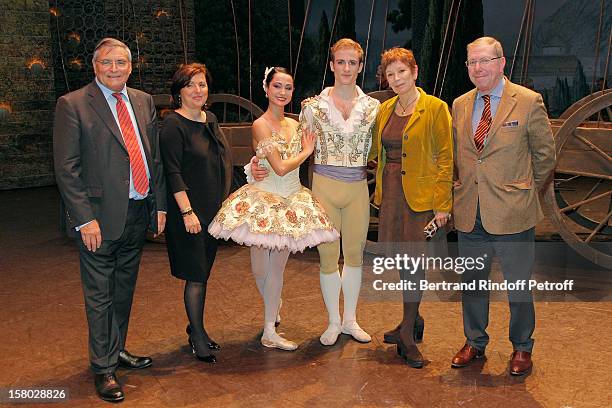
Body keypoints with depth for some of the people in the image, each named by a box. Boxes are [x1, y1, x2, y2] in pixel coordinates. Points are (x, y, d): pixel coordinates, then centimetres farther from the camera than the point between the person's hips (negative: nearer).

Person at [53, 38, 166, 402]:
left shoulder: (144, 101, 9)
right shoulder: (72, 105, -7)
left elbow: (156, 156, 12)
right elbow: (66, 168, -11)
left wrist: (160, 205, 8)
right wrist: (85, 220, -16)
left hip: (139, 214, 6)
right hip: (101, 216, -5)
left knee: (125, 290, 19)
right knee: (100, 296, 5)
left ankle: (118, 350, 37)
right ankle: (104, 368, 20)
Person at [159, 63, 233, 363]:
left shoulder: (210, 119, 10)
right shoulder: (173, 125, -13)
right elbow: (173, 172, -17)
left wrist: (224, 205, 16)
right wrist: (187, 212, -20)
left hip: (214, 210, 8)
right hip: (189, 211, -7)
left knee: (202, 273, 15)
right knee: (196, 275, -1)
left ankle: (196, 328, 29)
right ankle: (198, 336, 14)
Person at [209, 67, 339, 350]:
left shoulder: (294, 124, 10)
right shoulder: (261, 125, -10)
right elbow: (280, 167, -16)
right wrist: (306, 152, -3)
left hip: (292, 202, 5)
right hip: (264, 200, -5)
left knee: (277, 267, 8)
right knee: (261, 268, 2)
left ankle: (270, 332, 19)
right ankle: (274, 305, 32)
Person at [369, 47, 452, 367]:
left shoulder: (435, 108, -6)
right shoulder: (384, 110, 11)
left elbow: (445, 158, -8)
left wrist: (442, 204, -12)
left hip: (420, 195, -5)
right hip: (391, 194, 6)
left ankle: (407, 332, 12)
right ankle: (413, 321, 30)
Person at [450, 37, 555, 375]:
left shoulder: (529, 102, -6)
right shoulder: (459, 105, 7)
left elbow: (545, 154, 2)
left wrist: (527, 193, 6)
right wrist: (461, 191, 10)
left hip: (512, 213, -4)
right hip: (469, 214, 4)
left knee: (518, 284, 8)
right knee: (472, 281, 15)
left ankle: (521, 348, 29)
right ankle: (475, 342, 33)